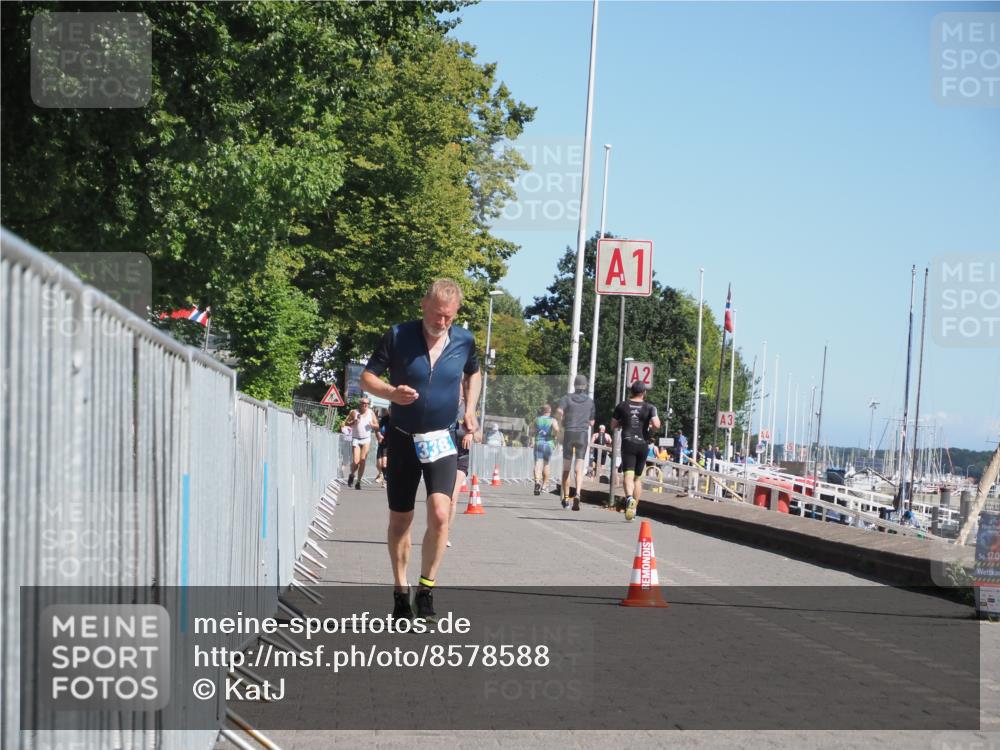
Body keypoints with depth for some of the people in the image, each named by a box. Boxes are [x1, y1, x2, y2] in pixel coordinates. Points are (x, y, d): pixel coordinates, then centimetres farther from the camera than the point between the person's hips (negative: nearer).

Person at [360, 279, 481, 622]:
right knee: (399, 520, 8)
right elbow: (367, 378, -3)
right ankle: (401, 592, 23)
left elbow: (473, 374, 21)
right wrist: (391, 392, -23)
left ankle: (426, 590, -5)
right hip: (403, 440, 0)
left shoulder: (464, 341, -1)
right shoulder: (398, 336, -9)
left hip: (442, 442, 0)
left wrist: (470, 410, 8)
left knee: (439, 514, -19)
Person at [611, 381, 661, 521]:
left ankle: (629, 498, -41)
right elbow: (656, 425, -12)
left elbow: (613, 426, 12)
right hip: (642, 445, 1)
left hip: (628, 444, -1)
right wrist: (650, 425, 9)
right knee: (638, 477, 15)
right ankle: (634, 508, 16)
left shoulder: (622, 406, 5)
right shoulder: (649, 407, 2)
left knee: (629, 475, -14)